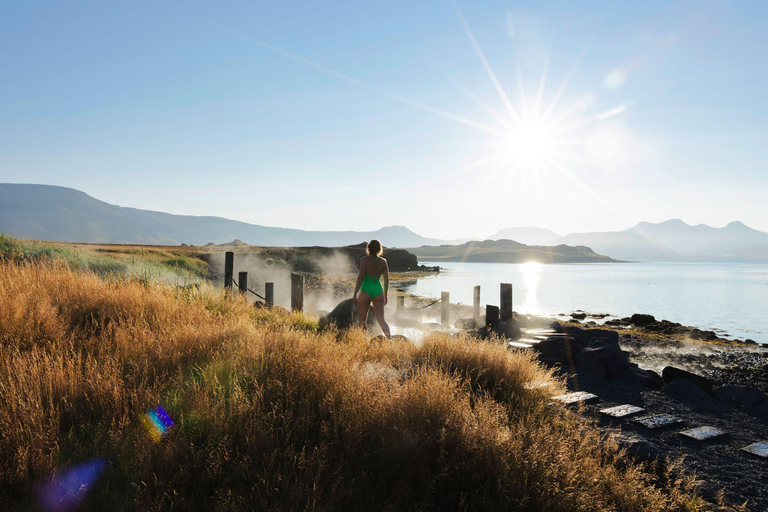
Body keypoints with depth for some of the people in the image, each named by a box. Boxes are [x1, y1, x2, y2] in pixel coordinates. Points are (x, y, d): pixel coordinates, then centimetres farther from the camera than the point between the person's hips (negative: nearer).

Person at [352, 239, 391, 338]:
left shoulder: (364, 259, -8)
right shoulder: (383, 261, 5)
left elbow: (361, 278, -13)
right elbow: (386, 280, 7)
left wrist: (355, 294, -9)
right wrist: (385, 296, 17)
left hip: (366, 292, -4)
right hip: (378, 292, 4)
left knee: (362, 320, 10)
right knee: (381, 320, 4)